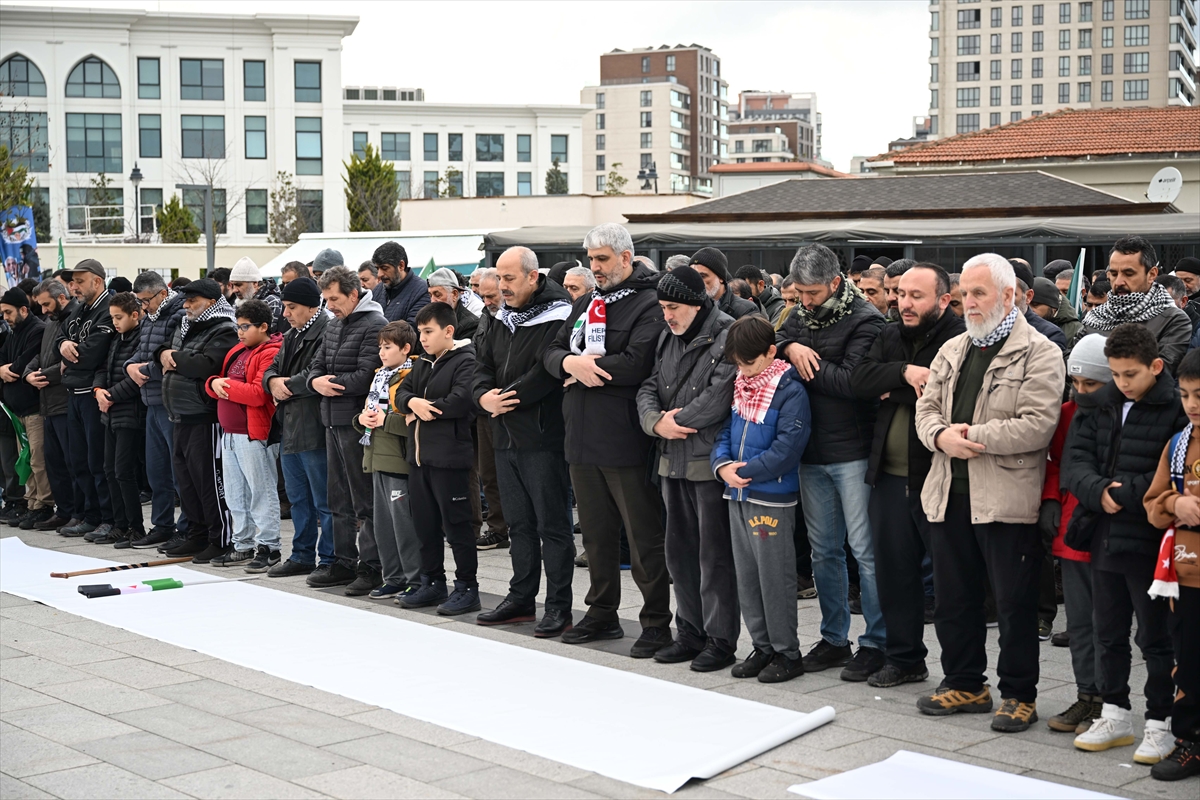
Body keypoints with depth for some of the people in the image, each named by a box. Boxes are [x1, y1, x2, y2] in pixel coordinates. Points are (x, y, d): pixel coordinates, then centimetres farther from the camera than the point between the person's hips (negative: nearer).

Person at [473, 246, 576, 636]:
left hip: (542, 438, -8)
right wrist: (483, 396, -6)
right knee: (519, 522, 16)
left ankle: (558, 606, 4)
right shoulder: (502, 318, 14)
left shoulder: (556, 317, -14)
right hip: (506, 438, 9)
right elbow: (483, 363, 15)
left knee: (552, 524, -2)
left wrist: (507, 400, -15)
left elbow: (546, 373, -23)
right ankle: (522, 599, 25)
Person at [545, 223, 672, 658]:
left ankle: (657, 622, 8)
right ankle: (602, 613, 28)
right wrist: (571, 362, -12)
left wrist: (583, 369, -11)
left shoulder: (648, 304, -9)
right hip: (582, 439, 8)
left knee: (644, 536, -1)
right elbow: (552, 353, 12)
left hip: (625, 441, -8)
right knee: (595, 533, 16)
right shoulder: (584, 304, 17)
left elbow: (637, 364, -23)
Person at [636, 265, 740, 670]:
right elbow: (648, 388, 12)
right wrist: (656, 421, -8)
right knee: (680, 552, 14)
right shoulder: (669, 337, 14)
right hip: (673, 461, 8)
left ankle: (720, 640, 7)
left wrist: (675, 420, -9)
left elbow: (717, 399, -21)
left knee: (715, 554, -1)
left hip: (710, 462, -8)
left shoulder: (727, 337, -12)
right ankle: (690, 633, 26)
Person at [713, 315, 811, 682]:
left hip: (772, 499, -8)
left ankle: (787, 652, 10)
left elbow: (786, 449, -19)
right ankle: (762, 646, 25)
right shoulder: (740, 387, 9)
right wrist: (723, 465, -8)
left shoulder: (790, 391, -14)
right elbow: (725, 430, 12)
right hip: (738, 496, 8)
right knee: (746, 576, 14)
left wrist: (744, 471, -17)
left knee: (775, 576, -1)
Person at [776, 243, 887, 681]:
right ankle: (833, 637, 23)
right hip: (812, 452, 7)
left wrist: (806, 364, -12)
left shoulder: (865, 320, -11)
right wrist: (792, 348, -12)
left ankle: (875, 642, 7)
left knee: (865, 550, -2)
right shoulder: (802, 315, 12)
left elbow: (853, 382, -21)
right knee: (824, 550, 13)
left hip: (853, 453, -7)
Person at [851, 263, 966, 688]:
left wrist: (895, 391, -11)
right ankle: (904, 657, 28)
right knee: (895, 569, 14)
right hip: (891, 478, 7)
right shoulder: (890, 337, 12)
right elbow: (860, 380, -1)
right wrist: (905, 372, -18)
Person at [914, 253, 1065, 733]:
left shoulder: (1039, 353, -6)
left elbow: (1038, 425, -16)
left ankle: (1018, 694, 14)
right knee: (953, 597, 14)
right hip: (950, 494, 7)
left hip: (1006, 498, -6)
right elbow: (926, 408, 12)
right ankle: (964, 684, 27)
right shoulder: (952, 351, 16)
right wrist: (941, 436, -11)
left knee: (1014, 602, 2)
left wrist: (971, 436, -18)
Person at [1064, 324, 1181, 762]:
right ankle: (1115, 714, 29)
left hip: (1149, 544, -6)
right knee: (1108, 632, 16)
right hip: (1105, 539, 6)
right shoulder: (1103, 405, 8)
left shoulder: (1178, 410, -12)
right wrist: (1099, 492, -15)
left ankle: (1160, 723, 16)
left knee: (1155, 636, 5)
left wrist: (1125, 493, -21)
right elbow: (1076, 458, 3)